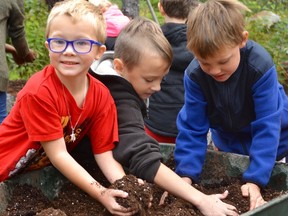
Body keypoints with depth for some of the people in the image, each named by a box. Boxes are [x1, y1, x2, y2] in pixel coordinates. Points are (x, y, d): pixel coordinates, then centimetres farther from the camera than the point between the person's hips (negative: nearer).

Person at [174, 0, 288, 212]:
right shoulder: (194, 75, -28)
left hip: (271, 132, -2)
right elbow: (192, 128, -23)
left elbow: (266, 126, -35)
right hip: (228, 137, 3)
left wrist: (255, 179, -40)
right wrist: (186, 175, -35)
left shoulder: (260, 66, -37)